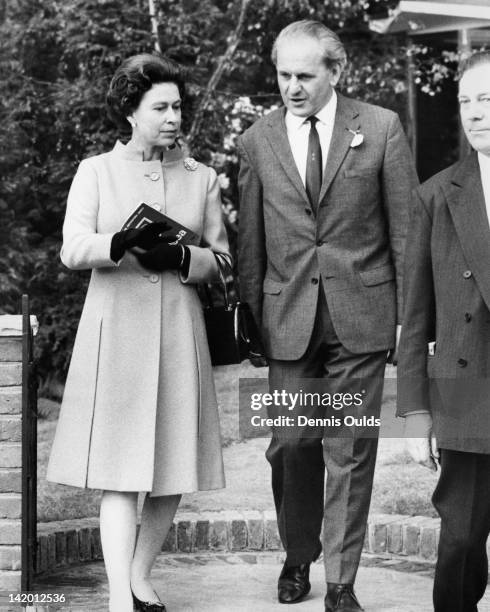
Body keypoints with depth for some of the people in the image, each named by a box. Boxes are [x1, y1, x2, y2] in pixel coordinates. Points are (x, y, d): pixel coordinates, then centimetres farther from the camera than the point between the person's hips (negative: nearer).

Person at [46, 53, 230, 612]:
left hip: (178, 330, 3)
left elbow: (221, 256, 10)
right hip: (115, 329, -3)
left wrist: (179, 258, -11)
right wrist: (121, 242, -24)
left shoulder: (201, 177, 12)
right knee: (119, 469, -8)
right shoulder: (95, 171, 6)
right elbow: (72, 249, -4)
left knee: (172, 466, 4)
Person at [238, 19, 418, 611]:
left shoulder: (381, 128, 0)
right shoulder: (257, 141, 5)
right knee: (291, 445, 8)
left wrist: (411, 313, -1)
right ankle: (298, 557, 31)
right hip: (289, 317, 2)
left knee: (349, 451, 2)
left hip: (360, 315, -2)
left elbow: (405, 226, 1)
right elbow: (250, 240, 9)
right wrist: (249, 316, 7)